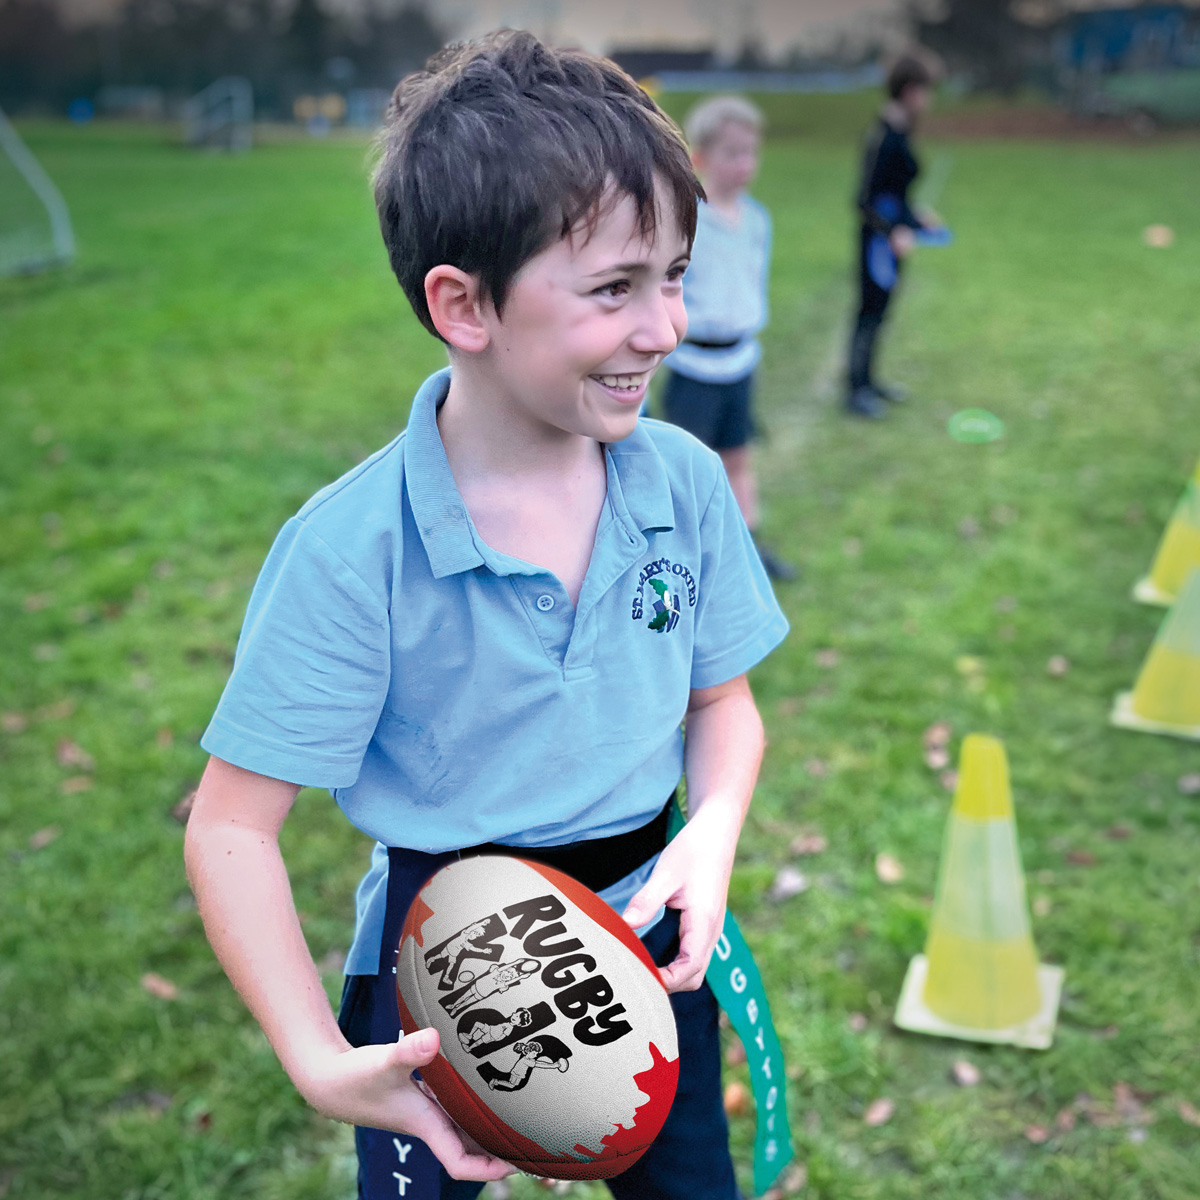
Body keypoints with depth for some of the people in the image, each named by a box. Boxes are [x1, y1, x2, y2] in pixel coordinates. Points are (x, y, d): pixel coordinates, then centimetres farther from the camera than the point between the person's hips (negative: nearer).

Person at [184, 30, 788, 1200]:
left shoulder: (685, 481, -12)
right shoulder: (351, 550, -25)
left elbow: (722, 701, 1)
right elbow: (230, 829, -20)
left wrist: (713, 831, -18)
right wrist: (318, 1061, -28)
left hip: (647, 939, 4)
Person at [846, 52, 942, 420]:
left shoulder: (899, 136, 10)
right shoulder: (884, 139, -20)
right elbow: (866, 200, -22)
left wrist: (916, 218, 26)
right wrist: (894, 232, -31)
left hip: (895, 235, 10)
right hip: (879, 238, -10)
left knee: (878, 310, 18)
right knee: (871, 311, -2)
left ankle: (867, 379, 30)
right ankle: (856, 391, 8)